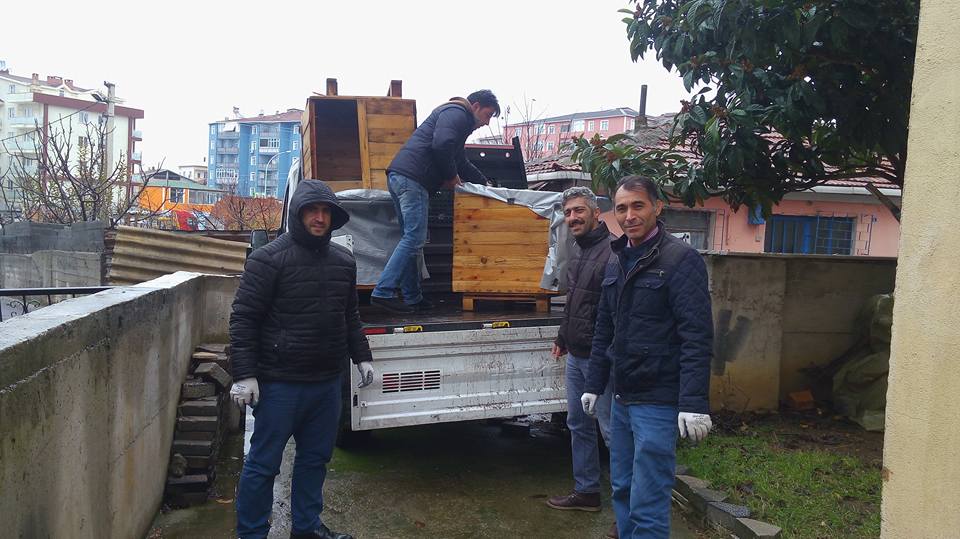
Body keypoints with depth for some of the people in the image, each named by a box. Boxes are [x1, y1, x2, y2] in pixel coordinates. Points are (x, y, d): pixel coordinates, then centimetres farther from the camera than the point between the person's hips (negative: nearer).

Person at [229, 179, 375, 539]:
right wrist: (244, 374, -15)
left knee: (316, 458, 17)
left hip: (327, 383, 6)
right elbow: (243, 318, -11)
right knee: (263, 464, 4)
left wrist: (361, 357, 16)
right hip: (280, 384, -6)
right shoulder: (269, 259, -10)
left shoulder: (343, 260, 10)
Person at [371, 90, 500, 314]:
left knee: (411, 239, 11)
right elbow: (441, 145, -20)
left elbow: (461, 162, 42)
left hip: (399, 176, 11)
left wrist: (484, 183, 44)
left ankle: (412, 298, 13)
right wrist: (451, 176, -5)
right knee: (414, 239, -12)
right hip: (412, 178, -11)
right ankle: (383, 292, -15)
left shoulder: (454, 116, 32)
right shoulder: (456, 113, -1)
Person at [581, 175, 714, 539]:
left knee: (648, 503, -5)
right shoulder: (617, 261, 11)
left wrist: (694, 403, -22)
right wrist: (594, 385, 17)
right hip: (622, 398, 8)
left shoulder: (681, 259, -12)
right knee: (622, 490, 17)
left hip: (658, 402, -8)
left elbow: (697, 337, -17)